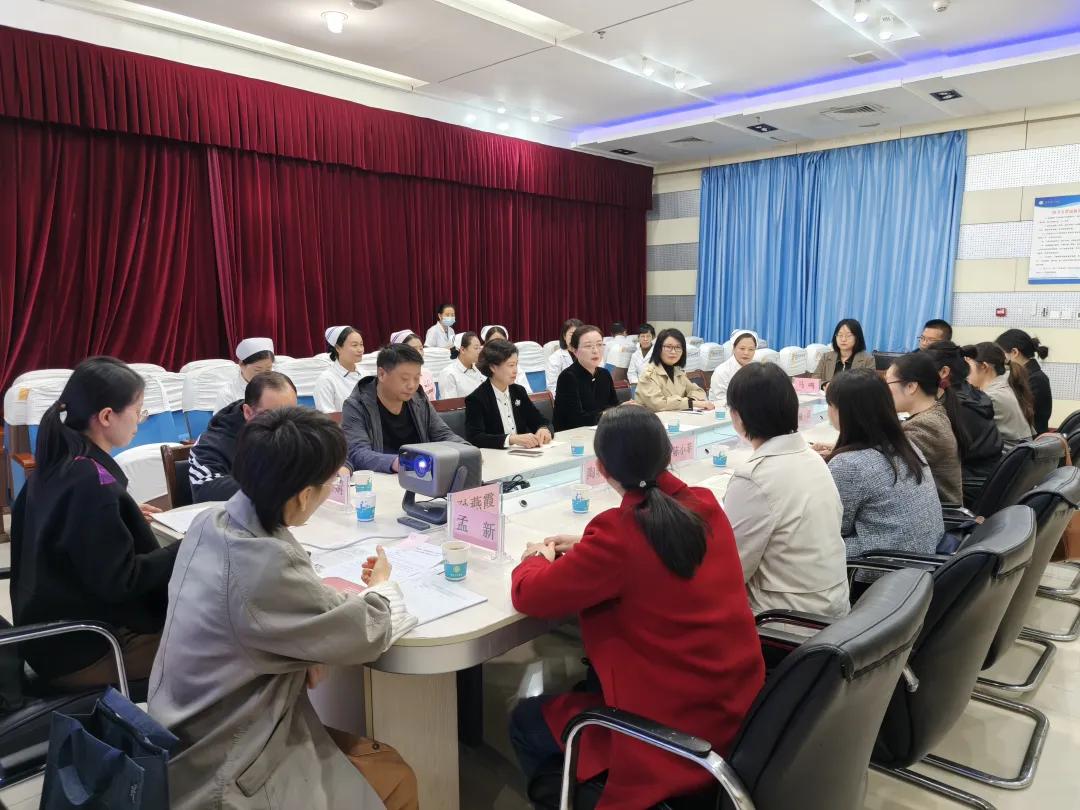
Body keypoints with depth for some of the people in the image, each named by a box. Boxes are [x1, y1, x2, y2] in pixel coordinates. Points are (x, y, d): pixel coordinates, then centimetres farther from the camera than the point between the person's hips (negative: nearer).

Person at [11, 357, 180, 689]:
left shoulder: (57, 463, 1)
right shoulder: (94, 482, -26)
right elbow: (118, 582, -25)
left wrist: (125, 516, 14)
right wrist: (186, 550, -17)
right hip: (79, 651, -9)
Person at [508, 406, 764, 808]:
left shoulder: (618, 531, -23)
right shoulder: (707, 506, -3)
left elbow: (530, 596, -14)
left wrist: (541, 557, 7)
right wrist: (588, 549, 12)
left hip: (678, 726, -7)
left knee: (526, 722, 14)